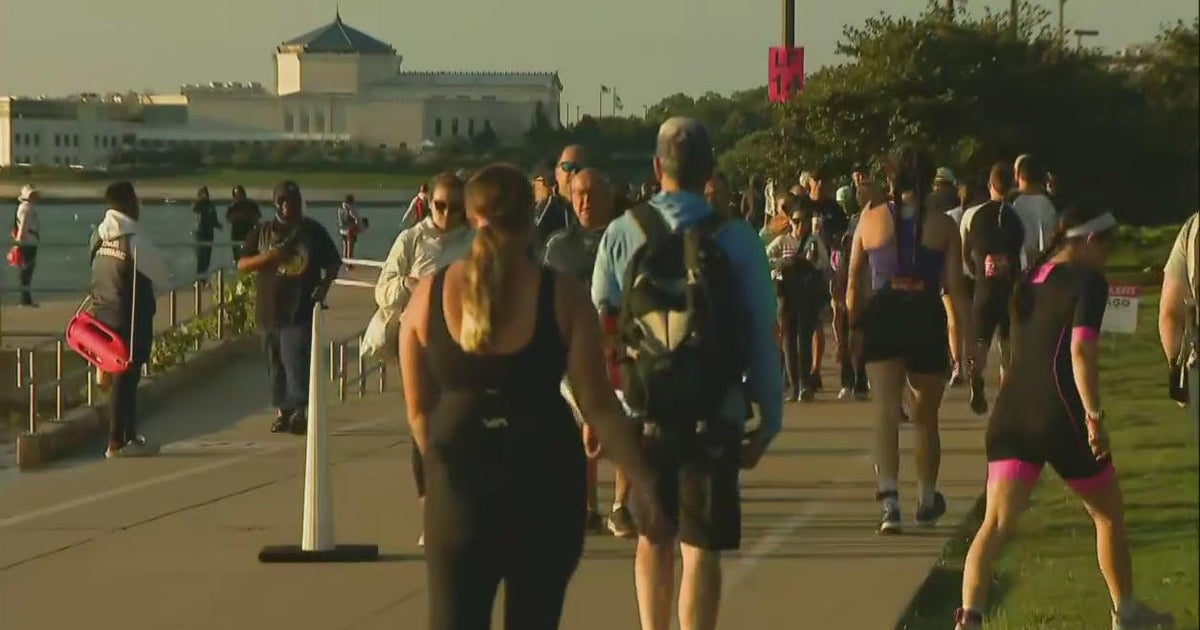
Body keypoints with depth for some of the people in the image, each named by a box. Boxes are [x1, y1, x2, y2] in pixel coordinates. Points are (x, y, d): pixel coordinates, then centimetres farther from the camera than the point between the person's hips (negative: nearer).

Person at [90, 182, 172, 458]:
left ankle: (130, 436, 25)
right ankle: (117, 443, 4)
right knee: (125, 380, 1)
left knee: (122, 378, 16)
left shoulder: (98, 236, 3)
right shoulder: (135, 240, -18)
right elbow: (162, 278, -9)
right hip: (131, 319, -7)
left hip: (103, 315, 7)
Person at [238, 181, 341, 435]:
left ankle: (300, 411, -17)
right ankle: (282, 412, 15)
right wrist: (268, 257, -12)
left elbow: (333, 263, 12)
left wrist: (324, 285, -6)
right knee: (275, 364, 7)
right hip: (269, 309, 3)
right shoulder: (262, 232, 10)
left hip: (301, 309, -3)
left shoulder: (313, 231, 6)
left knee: (296, 360, -14)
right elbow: (242, 265, 6)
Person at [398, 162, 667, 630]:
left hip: (460, 483, 1)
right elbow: (597, 405, -8)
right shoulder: (562, 297, -6)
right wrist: (642, 481, -1)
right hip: (544, 481, -1)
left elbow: (418, 411, 5)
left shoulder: (429, 294, -1)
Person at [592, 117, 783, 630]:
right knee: (701, 548, 1)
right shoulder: (737, 240, -6)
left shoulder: (623, 233, -2)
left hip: (641, 413, 2)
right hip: (714, 416, -2)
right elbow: (761, 334, -6)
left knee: (653, 537, 20)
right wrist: (770, 417, 1)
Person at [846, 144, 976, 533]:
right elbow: (956, 288, -2)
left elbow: (854, 282, 9)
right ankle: (927, 500, 33)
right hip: (927, 319, 1)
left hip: (881, 316, 0)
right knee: (926, 416, 16)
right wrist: (970, 339, 0)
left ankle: (889, 499, -25)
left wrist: (854, 325, 21)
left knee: (886, 411, -7)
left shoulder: (871, 219, 4)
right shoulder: (943, 225, 1)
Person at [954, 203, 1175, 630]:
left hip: (1011, 414, 6)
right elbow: (1081, 350, -18)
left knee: (995, 524, -5)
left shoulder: (1030, 280, 16)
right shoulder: (1088, 282, -6)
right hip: (1061, 418, -6)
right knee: (1108, 514, 17)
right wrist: (1094, 415, -20)